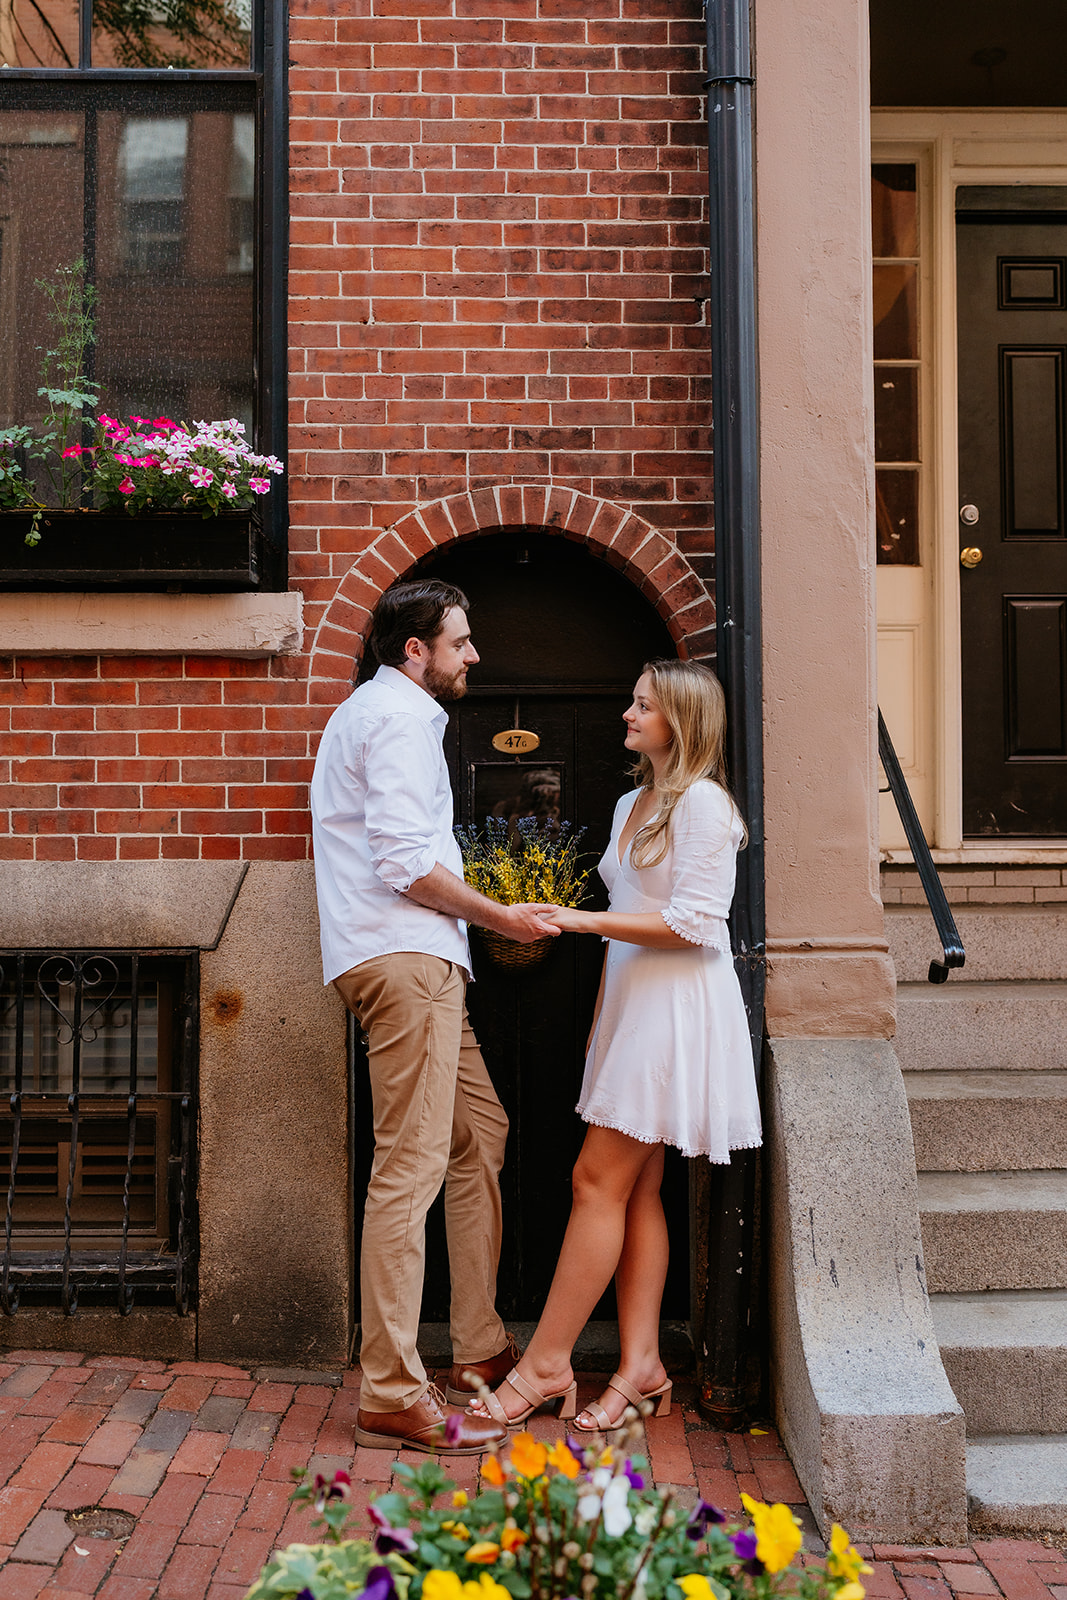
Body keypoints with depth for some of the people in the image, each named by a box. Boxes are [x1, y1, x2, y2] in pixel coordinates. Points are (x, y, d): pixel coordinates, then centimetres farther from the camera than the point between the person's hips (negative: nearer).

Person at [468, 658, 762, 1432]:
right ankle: (641, 1364, 13)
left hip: (678, 1007, -9)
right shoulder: (632, 804, 19)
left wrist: (586, 920, -18)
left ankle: (546, 1362, 0)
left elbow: (694, 921, -16)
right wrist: (601, 1017, 16)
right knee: (638, 1189, 7)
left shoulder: (702, 801, -9)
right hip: (633, 1004, 9)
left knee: (600, 1181, -8)